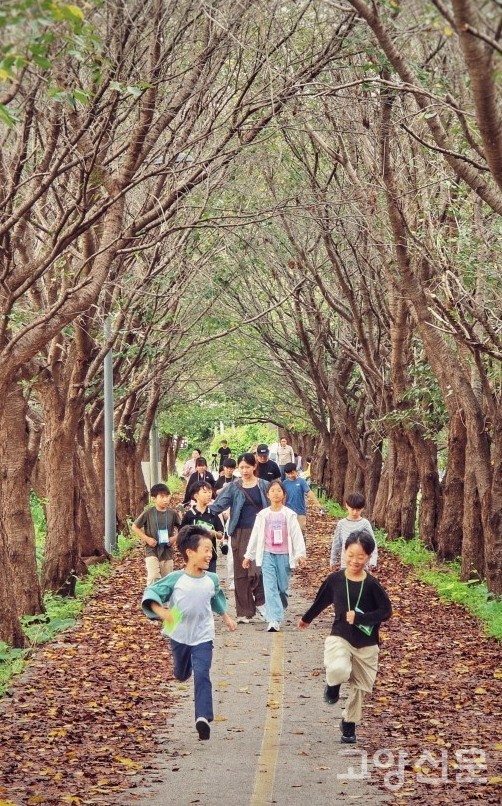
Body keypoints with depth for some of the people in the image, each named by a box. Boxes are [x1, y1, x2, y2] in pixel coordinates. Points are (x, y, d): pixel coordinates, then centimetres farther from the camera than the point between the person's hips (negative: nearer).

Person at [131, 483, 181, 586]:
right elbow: (134, 527, -2)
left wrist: (174, 538, -8)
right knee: (153, 578, -16)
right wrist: (147, 539, -11)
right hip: (152, 551, -3)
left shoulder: (172, 513, -3)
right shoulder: (148, 512, -9)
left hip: (167, 551, 3)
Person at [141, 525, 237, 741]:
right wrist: (161, 611, -35)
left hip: (203, 636, 0)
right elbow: (151, 593, -17)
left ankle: (203, 717, -23)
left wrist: (226, 617, 24)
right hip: (179, 635, 0)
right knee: (181, 674, 21)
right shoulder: (175, 579, -16)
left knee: (202, 675, -16)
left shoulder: (212, 580, -5)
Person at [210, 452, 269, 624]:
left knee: (257, 570, -12)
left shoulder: (264, 486, 5)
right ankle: (244, 612, 10)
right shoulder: (233, 487, 4)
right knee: (241, 573, 3)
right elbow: (218, 505, -3)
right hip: (240, 533, 1)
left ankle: (260, 603, 10)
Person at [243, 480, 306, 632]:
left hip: (284, 555, 0)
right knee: (270, 587, -11)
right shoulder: (263, 515, 4)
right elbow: (255, 536, 10)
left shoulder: (289, 514, 0)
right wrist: (248, 555, 11)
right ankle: (274, 621, -19)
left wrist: (300, 554, -12)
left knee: (283, 587, 7)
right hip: (267, 555, 0)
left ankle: (279, 612, 34)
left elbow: (296, 535, -3)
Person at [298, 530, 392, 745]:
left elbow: (386, 611, -9)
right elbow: (321, 601, 12)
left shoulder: (372, 584, -11)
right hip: (340, 636, -1)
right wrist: (306, 619, 28)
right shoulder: (335, 579, -6)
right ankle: (333, 684, 6)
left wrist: (360, 618, -22)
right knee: (339, 670, -31)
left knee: (360, 686, 11)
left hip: (366, 644, 1)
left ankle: (349, 723, 35)